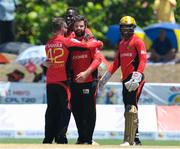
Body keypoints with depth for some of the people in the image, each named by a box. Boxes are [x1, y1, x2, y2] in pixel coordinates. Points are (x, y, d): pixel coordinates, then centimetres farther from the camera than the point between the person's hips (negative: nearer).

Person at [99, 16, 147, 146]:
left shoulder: (138, 42, -6)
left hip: (135, 78, -9)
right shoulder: (121, 43, 20)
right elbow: (117, 62, 25)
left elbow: (143, 60, -16)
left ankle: (129, 140, -21)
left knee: (131, 108, -16)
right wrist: (106, 77, 20)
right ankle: (136, 139, 16)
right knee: (129, 109, 10)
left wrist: (137, 77, -27)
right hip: (126, 79, 9)